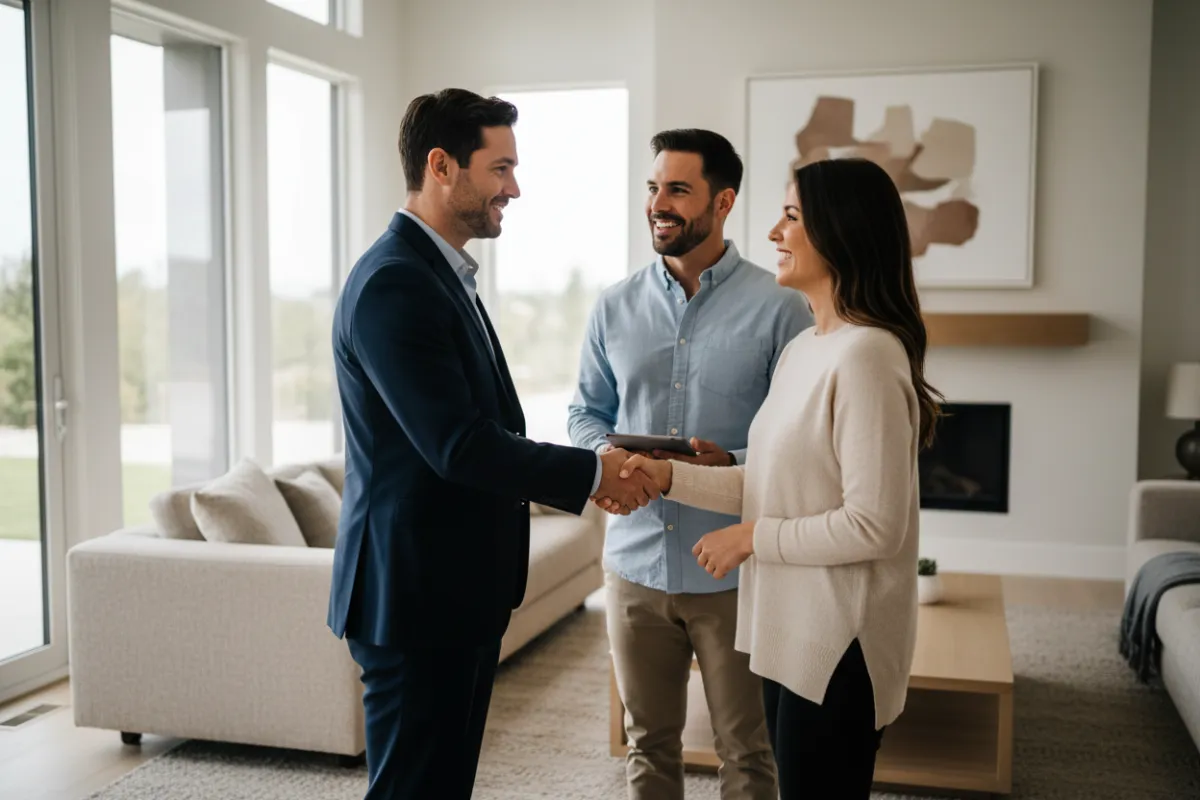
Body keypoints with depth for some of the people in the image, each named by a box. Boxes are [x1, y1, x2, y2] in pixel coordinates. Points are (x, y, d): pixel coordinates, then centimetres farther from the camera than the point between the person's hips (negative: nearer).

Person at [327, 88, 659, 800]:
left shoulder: (445, 275, 14)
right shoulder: (392, 283, -19)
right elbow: (457, 445, -24)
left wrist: (591, 471, 6)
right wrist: (594, 471, -16)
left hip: (460, 589, 10)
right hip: (416, 593, -10)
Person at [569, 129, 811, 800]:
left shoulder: (778, 308, -8)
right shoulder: (616, 307, 5)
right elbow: (586, 412, 13)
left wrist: (733, 466, -23)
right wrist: (607, 454, -8)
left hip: (737, 573, -3)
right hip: (637, 562, 4)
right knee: (649, 746, 18)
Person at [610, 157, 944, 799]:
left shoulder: (865, 353, -20)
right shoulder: (801, 349, 9)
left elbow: (875, 525, -23)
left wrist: (751, 537, -14)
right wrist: (670, 477, 1)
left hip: (838, 644, -9)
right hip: (789, 630, 9)